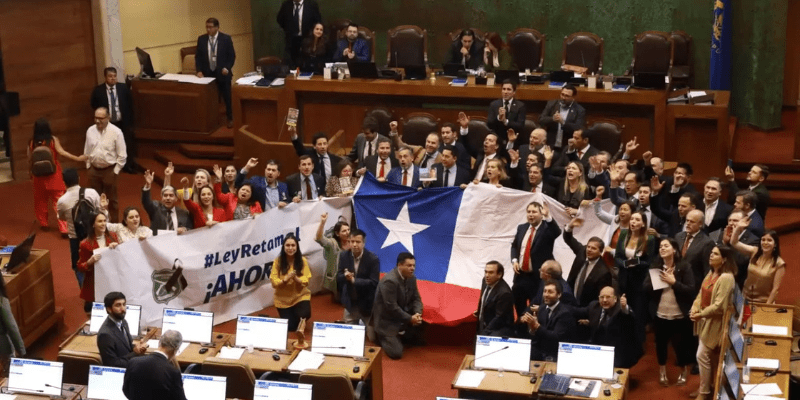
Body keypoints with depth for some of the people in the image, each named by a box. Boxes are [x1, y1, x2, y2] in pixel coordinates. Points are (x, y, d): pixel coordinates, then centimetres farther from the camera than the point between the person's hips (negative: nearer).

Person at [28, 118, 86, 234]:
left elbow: (29, 160, 0)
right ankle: (64, 228, -8)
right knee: (59, 201, -1)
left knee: (40, 200, 21)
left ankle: (43, 223, 35)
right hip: (53, 175, -2)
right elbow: (61, 152, -23)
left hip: (39, 176, 2)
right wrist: (77, 158, -23)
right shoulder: (53, 140, -12)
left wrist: (32, 172, 17)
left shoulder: (31, 143, -5)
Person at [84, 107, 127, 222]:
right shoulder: (90, 131, -1)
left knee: (112, 199, 8)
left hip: (109, 170, -4)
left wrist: (115, 171, -10)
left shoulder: (116, 132, -14)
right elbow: (87, 151, 11)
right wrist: (88, 166, 8)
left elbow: (122, 155, -10)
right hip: (94, 170, 4)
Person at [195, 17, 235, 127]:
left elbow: (232, 55, -3)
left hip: (222, 73, -2)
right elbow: (198, 56, 5)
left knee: (227, 97, 9)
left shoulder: (226, 38, -6)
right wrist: (199, 71, -6)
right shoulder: (201, 39, 1)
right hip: (208, 73, 2)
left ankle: (230, 119, 23)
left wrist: (227, 68, -16)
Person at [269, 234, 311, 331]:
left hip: (300, 296, -1)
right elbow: (274, 281, -10)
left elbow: (306, 281, -10)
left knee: (305, 315, -29)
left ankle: (301, 321, 5)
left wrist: (296, 278, -29)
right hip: (283, 299, 1)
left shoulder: (303, 261, -8)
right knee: (289, 327, 5)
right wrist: (285, 280, -29)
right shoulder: (278, 261, -9)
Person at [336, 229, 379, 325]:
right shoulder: (344, 256, -4)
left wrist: (354, 280, -28)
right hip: (350, 303, 4)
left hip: (367, 304, -4)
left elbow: (374, 283, -21)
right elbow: (338, 278, -2)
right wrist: (344, 276, -26)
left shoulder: (373, 259, -17)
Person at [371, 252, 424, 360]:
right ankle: (380, 336, 11)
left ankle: (397, 337, 20)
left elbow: (416, 299, 3)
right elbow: (392, 307, -28)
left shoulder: (411, 278, -2)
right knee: (396, 353, -15)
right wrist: (410, 319, -25)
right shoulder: (390, 281, -28)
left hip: (403, 317, 8)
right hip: (387, 321, -8)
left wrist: (417, 313, -18)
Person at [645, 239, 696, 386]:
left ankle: (684, 372, 30)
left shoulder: (684, 267, -9)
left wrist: (673, 282, -20)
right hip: (659, 314, 3)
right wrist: (657, 280, -20)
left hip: (679, 315, -3)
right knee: (660, 343, 14)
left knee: (680, 344, 6)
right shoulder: (655, 266, 1)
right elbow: (645, 287, -3)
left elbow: (691, 290, -14)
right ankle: (662, 372, 34)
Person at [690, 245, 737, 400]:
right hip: (704, 320, 9)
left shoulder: (726, 278, -21)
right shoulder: (711, 273, 8)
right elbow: (701, 293, 9)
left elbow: (719, 306, -23)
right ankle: (704, 387, 27)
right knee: (705, 356, 15)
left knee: (702, 356, -4)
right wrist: (694, 308, -8)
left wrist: (700, 314, -17)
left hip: (714, 322, -9)